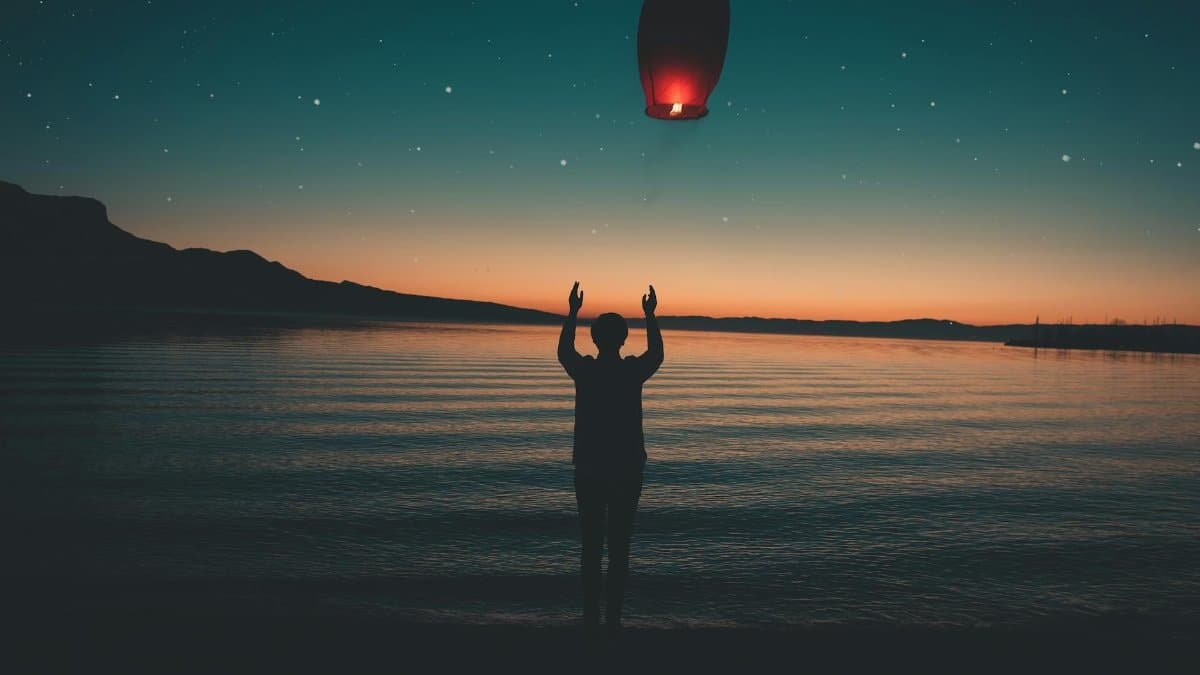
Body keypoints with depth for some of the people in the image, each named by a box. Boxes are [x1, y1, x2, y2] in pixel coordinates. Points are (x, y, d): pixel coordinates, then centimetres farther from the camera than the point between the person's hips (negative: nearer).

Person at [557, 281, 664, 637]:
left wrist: (573, 312, 24)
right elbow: (656, 354, 16)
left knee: (591, 545, 10)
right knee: (619, 546, 6)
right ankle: (613, 619, 9)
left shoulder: (584, 370, -6)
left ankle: (591, 616, 13)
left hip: (589, 470, 1)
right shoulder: (633, 371, -7)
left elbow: (563, 352, 17)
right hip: (627, 470, 0)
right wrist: (650, 316, 24)